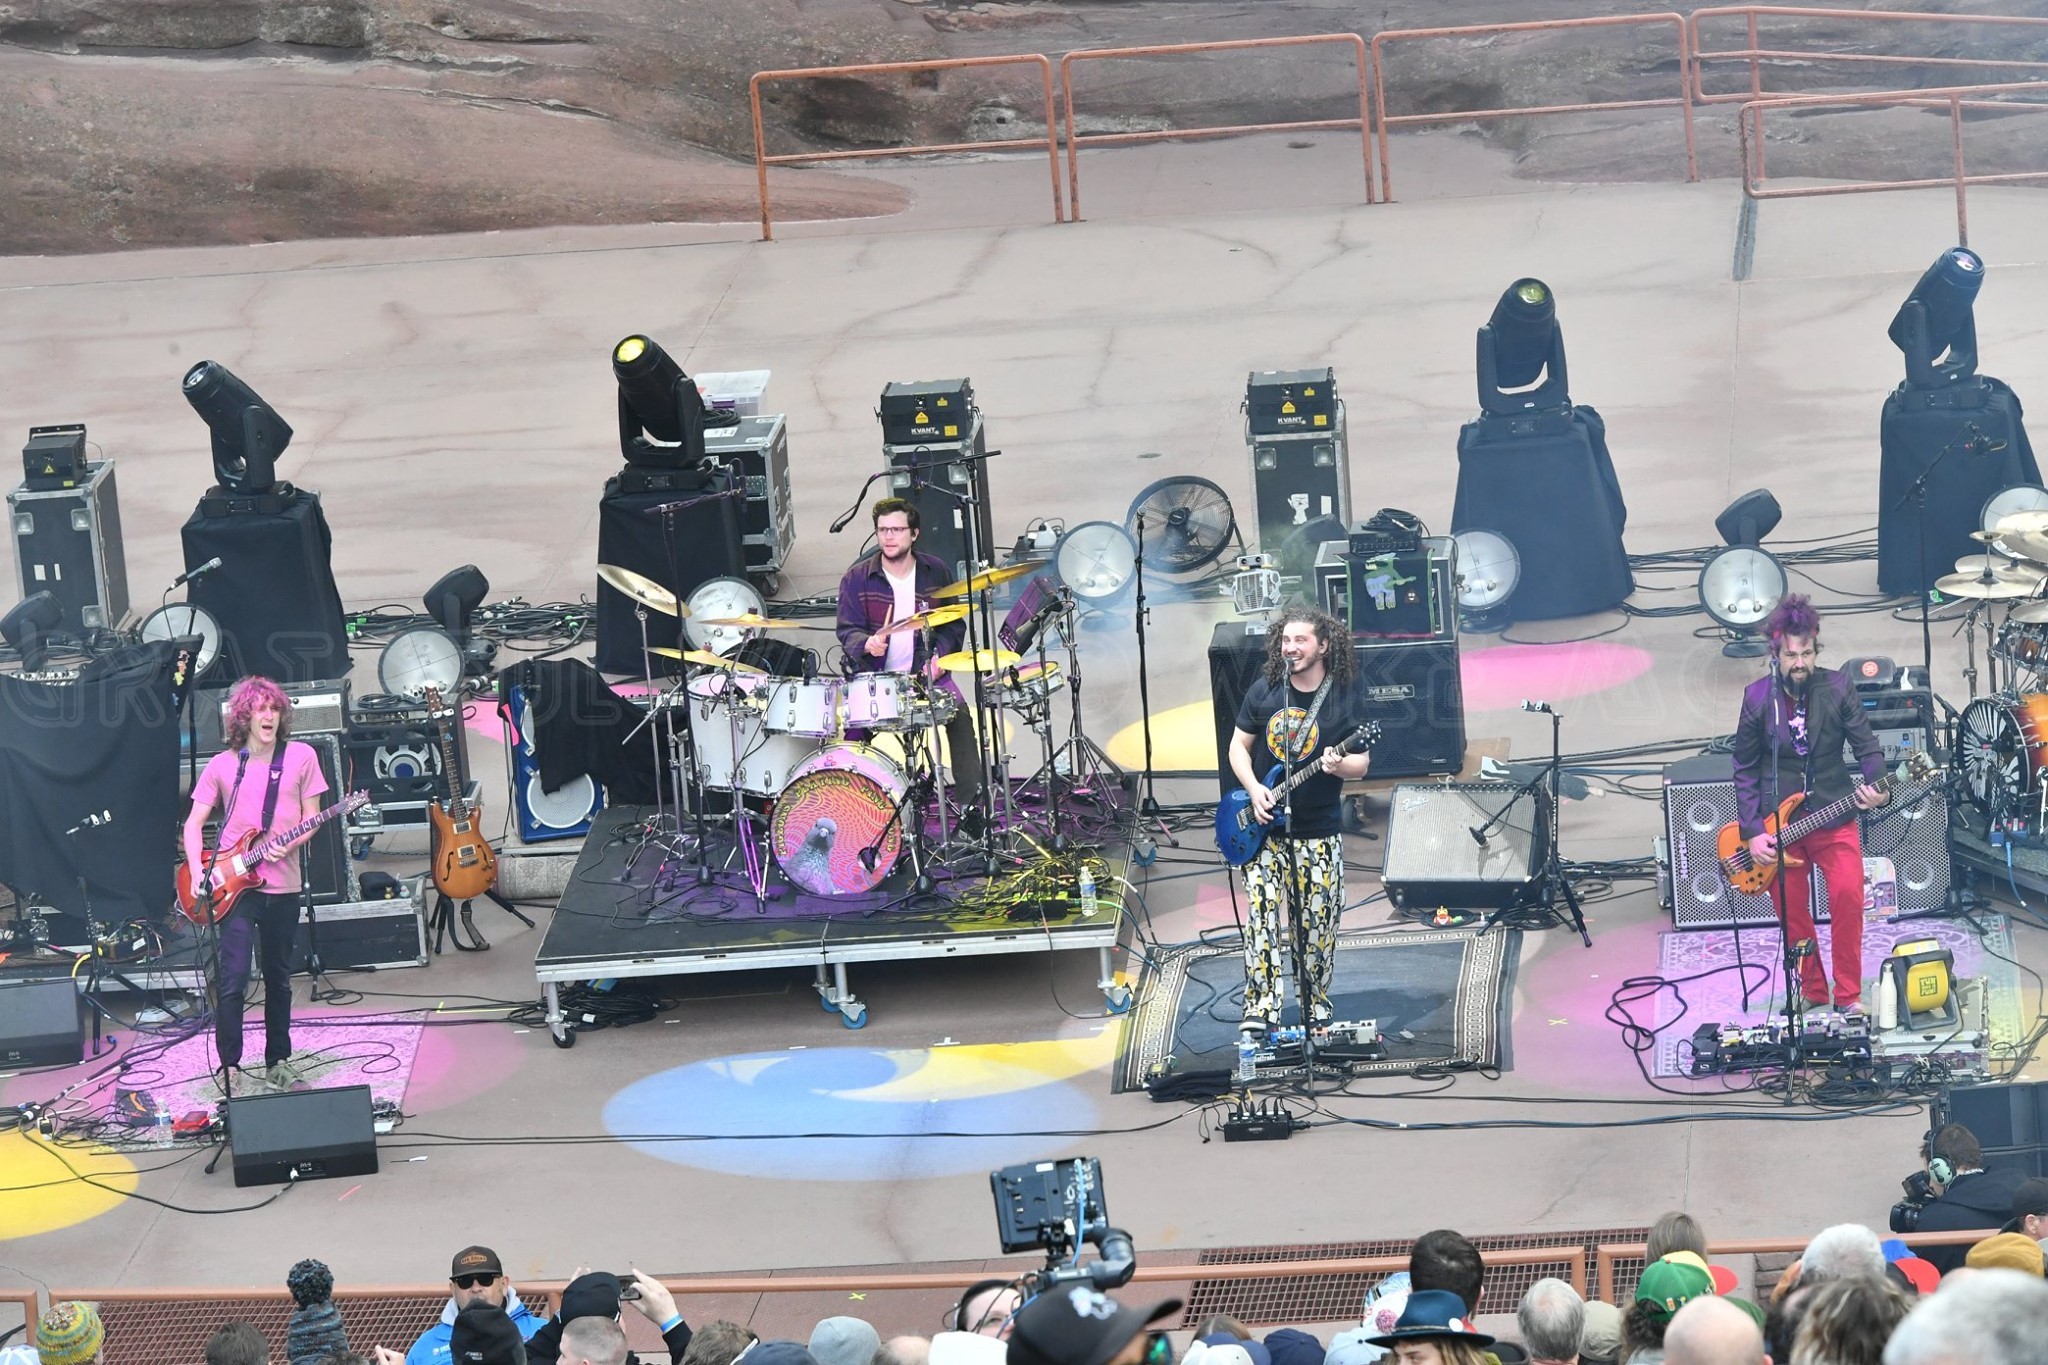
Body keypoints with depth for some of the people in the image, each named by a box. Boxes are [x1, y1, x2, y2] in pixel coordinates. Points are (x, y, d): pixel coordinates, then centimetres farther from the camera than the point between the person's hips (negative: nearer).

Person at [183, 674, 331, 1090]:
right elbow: (194, 824, 6)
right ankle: (229, 1066, -4)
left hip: (282, 885, 2)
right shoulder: (222, 765, 1)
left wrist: (288, 844, -15)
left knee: (279, 978, 13)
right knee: (232, 981, -10)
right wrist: (198, 873, -8)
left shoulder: (301, 757, 2)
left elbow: (311, 818, 4)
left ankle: (278, 1062, 24)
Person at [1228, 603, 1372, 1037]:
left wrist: (1338, 765, -25)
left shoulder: (1346, 697, -4)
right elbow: (1238, 745, 9)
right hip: (1263, 825, 1)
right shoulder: (1264, 691, 2)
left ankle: (1315, 1008, 20)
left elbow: (1362, 763, -2)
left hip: (1318, 832, -1)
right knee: (1262, 920, -8)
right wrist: (1254, 791, -8)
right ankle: (1259, 1014, -8)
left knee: (1318, 925, 4)